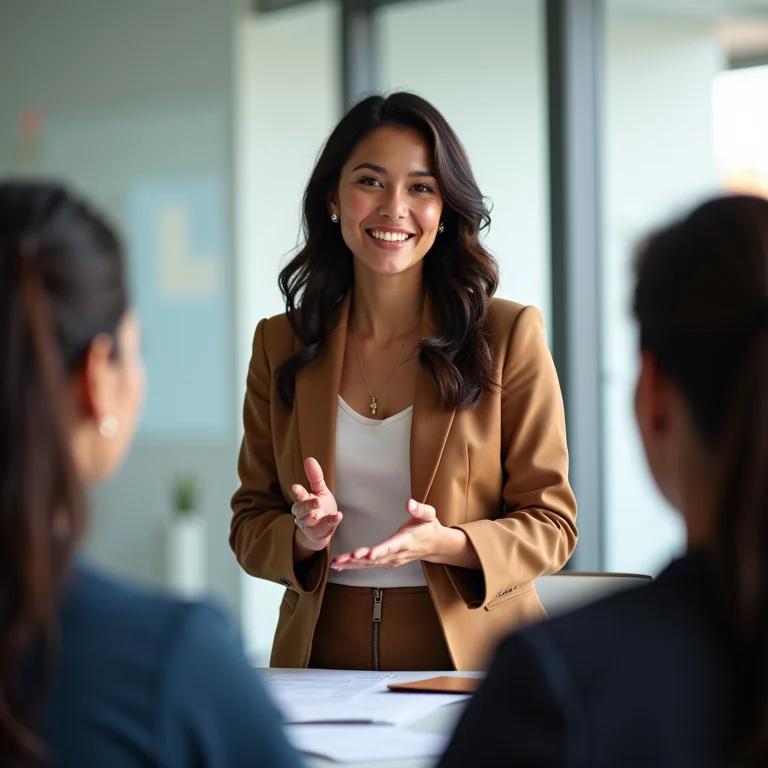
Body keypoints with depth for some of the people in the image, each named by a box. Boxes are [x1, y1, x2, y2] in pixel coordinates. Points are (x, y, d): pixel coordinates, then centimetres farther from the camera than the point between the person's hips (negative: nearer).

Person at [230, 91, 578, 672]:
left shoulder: (509, 336, 2)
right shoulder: (279, 345, 10)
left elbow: (551, 525, 3)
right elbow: (250, 524, 13)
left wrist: (444, 543, -15)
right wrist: (304, 538, -9)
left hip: (470, 660, -2)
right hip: (322, 663, 3)